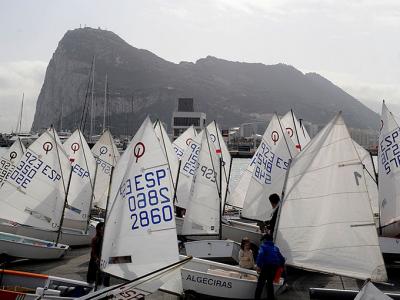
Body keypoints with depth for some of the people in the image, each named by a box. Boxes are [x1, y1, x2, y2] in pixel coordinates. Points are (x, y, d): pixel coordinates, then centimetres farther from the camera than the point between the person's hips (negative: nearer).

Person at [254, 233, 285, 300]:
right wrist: (281, 265, 34)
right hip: (274, 267, 6)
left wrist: (258, 265, -19)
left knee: (261, 282, -2)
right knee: (270, 282, 17)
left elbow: (260, 255, -17)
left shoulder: (263, 246, 2)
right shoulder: (275, 248, 19)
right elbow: (282, 259, 19)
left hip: (266, 266, -6)